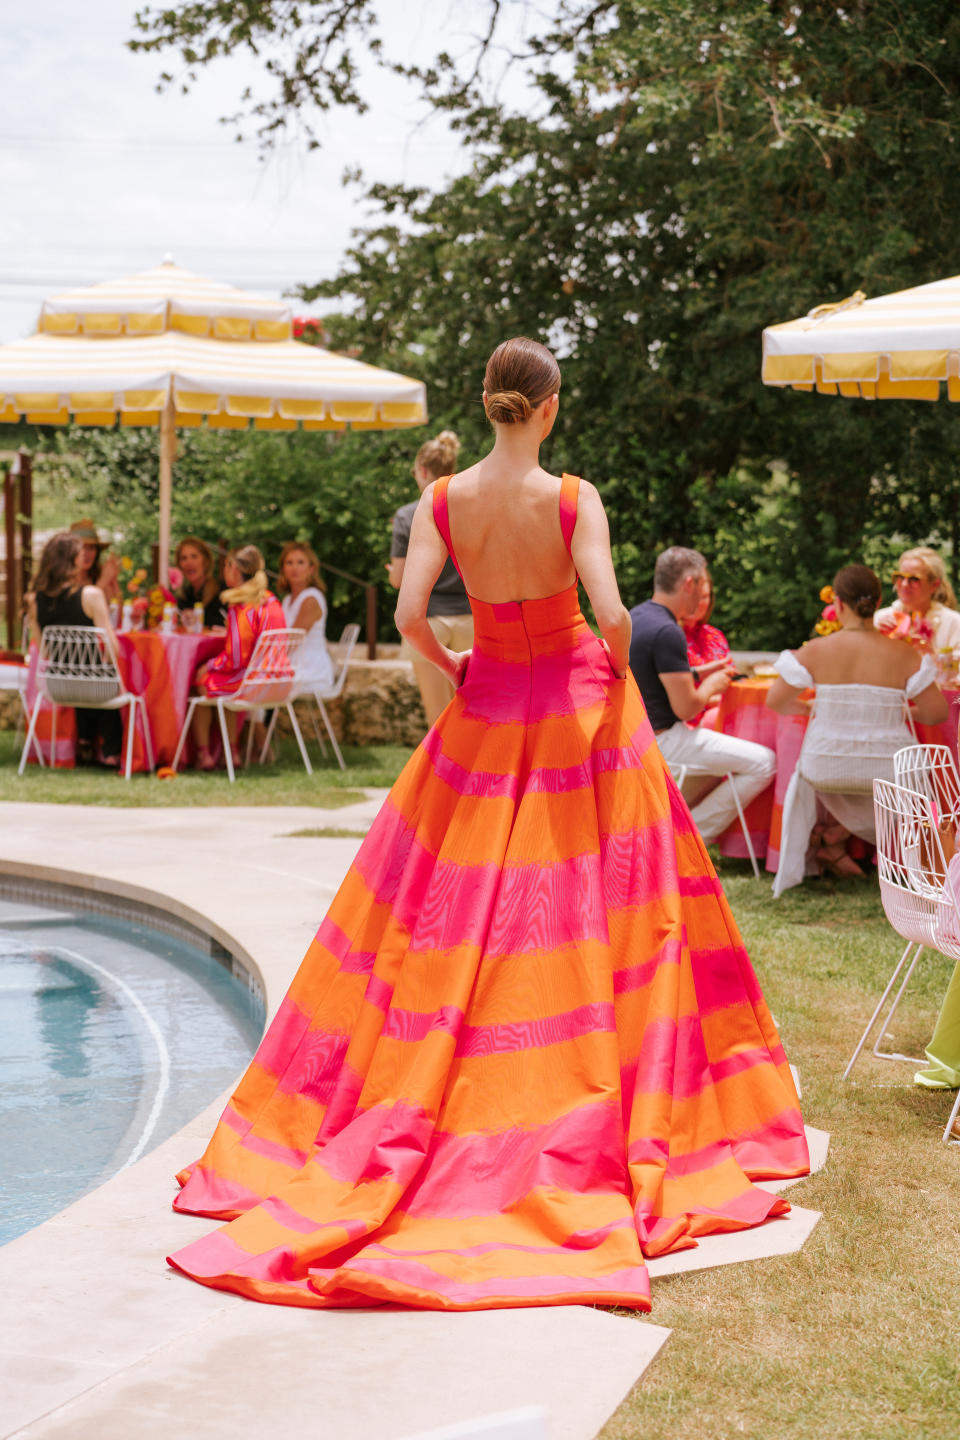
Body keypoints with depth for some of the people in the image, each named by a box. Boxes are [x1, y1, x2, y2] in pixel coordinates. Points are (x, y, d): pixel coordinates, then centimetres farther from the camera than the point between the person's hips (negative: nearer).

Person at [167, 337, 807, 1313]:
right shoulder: (572, 499, -14)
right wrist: (617, 667, 1)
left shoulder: (444, 500, -7)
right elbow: (612, 616, -21)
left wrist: (448, 665, 7)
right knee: (593, 895, 6)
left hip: (486, 710, 3)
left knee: (457, 899, 12)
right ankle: (600, 1107, 9)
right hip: (580, 713, -3)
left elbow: (409, 614, -13)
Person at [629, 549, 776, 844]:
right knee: (763, 763, -9)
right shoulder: (667, 633, -23)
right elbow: (685, 708, -21)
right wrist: (711, 685, -2)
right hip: (662, 740, -10)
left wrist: (698, 673, 18)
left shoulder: (635, 617, 8)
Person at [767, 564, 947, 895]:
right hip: (887, 773, -1)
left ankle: (834, 849, 25)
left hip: (826, 769, 1)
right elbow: (937, 713, -8)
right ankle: (835, 835, 16)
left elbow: (775, 701, -2)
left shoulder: (815, 651, -10)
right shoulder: (902, 655, -11)